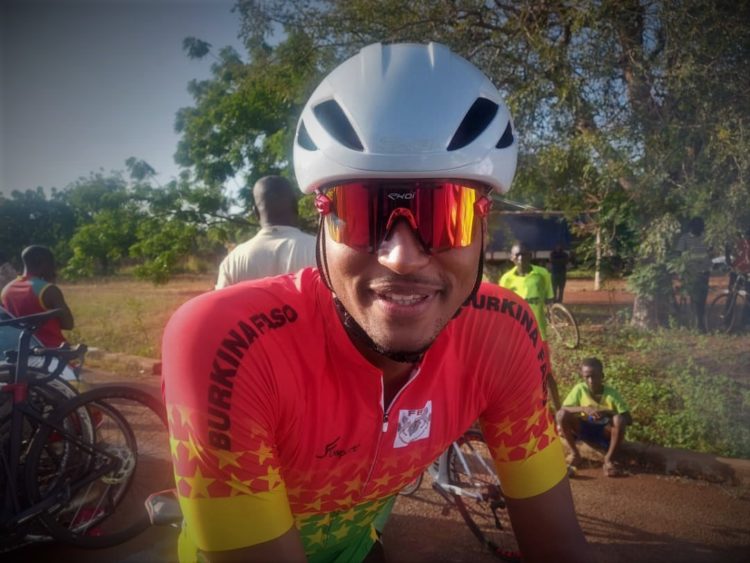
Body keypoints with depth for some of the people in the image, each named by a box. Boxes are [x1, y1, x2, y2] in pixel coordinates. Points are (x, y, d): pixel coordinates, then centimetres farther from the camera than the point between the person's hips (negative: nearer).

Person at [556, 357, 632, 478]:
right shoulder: (579, 389, -14)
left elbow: (629, 420, -20)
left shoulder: (611, 394, -18)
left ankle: (609, 460, -16)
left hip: (605, 433, -1)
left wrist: (608, 412, -36)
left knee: (619, 419, -33)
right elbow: (563, 409, -19)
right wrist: (583, 409, -34)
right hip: (586, 430, 1)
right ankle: (575, 454, -9)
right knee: (562, 414, -26)